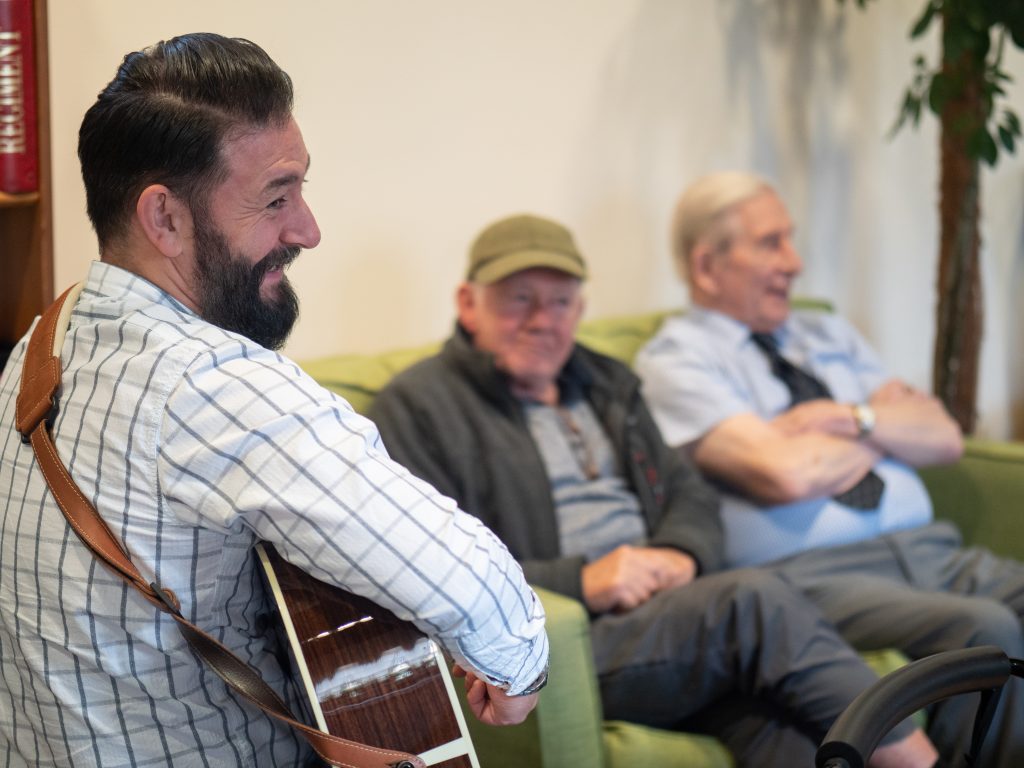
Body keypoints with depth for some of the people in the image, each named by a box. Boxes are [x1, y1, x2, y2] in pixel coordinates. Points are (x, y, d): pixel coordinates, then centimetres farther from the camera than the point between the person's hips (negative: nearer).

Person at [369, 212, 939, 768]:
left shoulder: (606, 383, 25)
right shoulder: (417, 406, 3)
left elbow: (690, 492, 24)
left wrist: (682, 553, -2)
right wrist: (580, 583, -16)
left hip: (666, 609, 6)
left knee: (781, 722, -28)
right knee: (757, 600, -27)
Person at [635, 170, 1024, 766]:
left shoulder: (829, 334, 25)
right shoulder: (676, 359, 2)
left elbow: (944, 438, 16)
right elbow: (786, 476, -12)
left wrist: (851, 419, -3)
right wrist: (888, 430, 7)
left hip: (929, 549, 7)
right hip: (808, 574, -7)